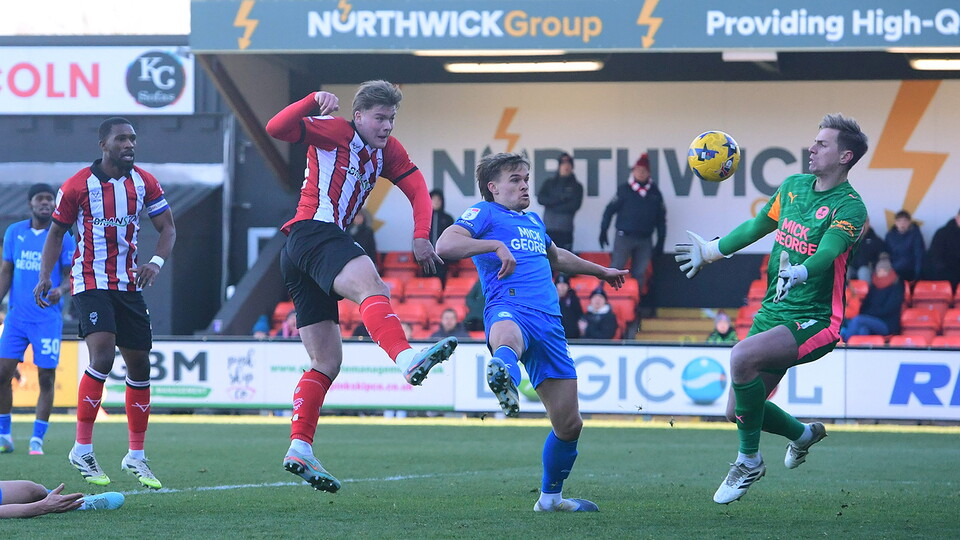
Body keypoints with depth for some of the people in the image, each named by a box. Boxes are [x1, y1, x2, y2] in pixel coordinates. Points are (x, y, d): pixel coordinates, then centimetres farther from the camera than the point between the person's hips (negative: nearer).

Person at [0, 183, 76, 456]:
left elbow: (70, 277, 2)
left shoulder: (63, 237, 1)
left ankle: (37, 440, 5)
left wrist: (61, 290, -20)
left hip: (48, 319, -2)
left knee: (46, 379, -3)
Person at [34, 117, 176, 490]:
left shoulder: (144, 183, 4)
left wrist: (156, 261, -12)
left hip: (128, 284, 5)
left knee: (139, 364, 7)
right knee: (103, 356, -23)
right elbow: (57, 232, 3)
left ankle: (136, 456, 19)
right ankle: (83, 449, -14)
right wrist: (45, 275, -9)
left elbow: (167, 227, 7)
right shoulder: (78, 185, -7)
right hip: (91, 282, -5)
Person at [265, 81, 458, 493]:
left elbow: (418, 190, 14)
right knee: (369, 282, -37)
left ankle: (299, 448, 2)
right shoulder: (334, 132, 2)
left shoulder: (387, 152, 23)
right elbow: (277, 129, -10)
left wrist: (421, 237, -2)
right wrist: (314, 101, -24)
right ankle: (406, 358, -64)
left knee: (327, 361, 7)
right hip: (313, 232, -10)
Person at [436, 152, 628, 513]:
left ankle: (551, 496, 28)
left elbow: (556, 256, 51)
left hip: (549, 322, 7)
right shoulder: (484, 214, 7)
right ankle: (503, 376, -84)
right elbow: (445, 246, -11)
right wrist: (496, 246, -21)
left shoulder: (533, 221, 30)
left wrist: (601, 272, 63)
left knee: (569, 425, 7)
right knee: (507, 335, -47)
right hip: (511, 310, -7)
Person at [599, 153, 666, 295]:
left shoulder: (655, 192, 8)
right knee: (615, 269, -7)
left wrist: (660, 240, 10)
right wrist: (603, 231, -4)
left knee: (640, 273, 5)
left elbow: (661, 218, 13)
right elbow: (610, 210, 1)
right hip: (624, 237, -3)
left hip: (645, 240, 3)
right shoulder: (624, 190, -2)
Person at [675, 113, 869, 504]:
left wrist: (800, 273, -48)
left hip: (813, 321, -7)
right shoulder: (793, 186, 9)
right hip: (772, 312, 8)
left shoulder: (850, 208, -13)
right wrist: (712, 250, 32)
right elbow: (758, 226, 25)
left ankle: (749, 460, -13)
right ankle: (803, 434, 38)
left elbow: (826, 253, -28)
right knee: (737, 412, 5)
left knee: (741, 357, -32)